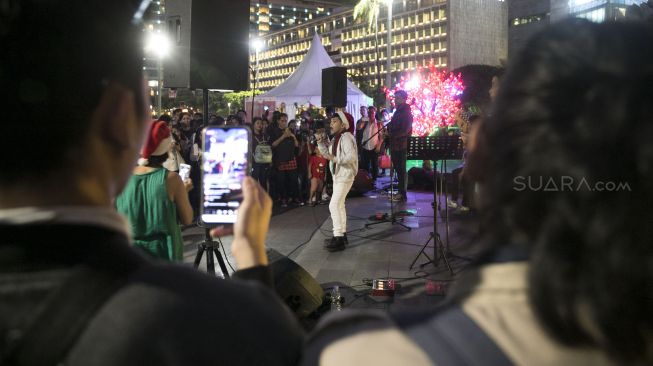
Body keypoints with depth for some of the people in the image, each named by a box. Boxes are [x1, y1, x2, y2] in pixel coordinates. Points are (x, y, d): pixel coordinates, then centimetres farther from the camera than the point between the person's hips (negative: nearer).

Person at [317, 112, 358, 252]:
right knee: (339, 205, 17)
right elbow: (327, 153, 14)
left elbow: (351, 156, -30)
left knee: (334, 205, -14)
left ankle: (338, 239, -11)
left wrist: (335, 159, -28)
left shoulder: (346, 137, -18)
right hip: (338, 175, 11)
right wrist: (321, 143, 1)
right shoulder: (336, 138, 12)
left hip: (345, 176, -11)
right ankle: (341, 235, 28)